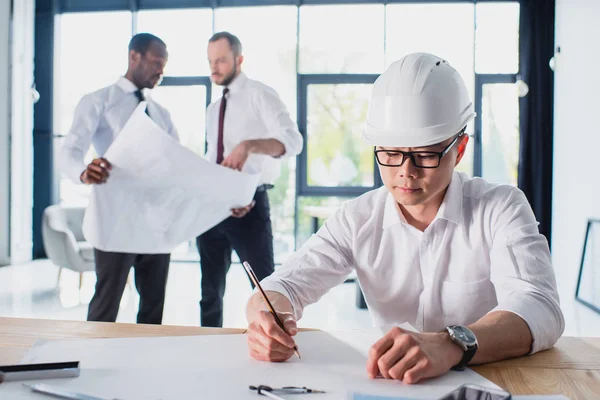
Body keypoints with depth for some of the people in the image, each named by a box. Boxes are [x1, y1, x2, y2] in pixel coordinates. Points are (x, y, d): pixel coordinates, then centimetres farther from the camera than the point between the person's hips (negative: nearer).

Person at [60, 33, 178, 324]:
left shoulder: (161, 114, 18)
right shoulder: (98, 102, 0)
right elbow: (70, 152, -13)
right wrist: (84, 174, -38)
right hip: (117, 222, -6)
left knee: (154, 303, 12)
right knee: (106, 306, -2)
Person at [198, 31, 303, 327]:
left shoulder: (259, 95, -5)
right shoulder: (213, 109, 17)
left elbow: (293, 141, -20)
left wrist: (249, 145, -37)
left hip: (248, 205, -7)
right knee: (211, 290, 14)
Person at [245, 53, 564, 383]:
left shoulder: (502, 209, -11)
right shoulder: (357, 219, -2)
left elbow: (540, 310, -25)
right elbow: (286, 284, -5)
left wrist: (452, 345, -45)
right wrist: (267, 320, -30)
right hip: (388, 386, 3)